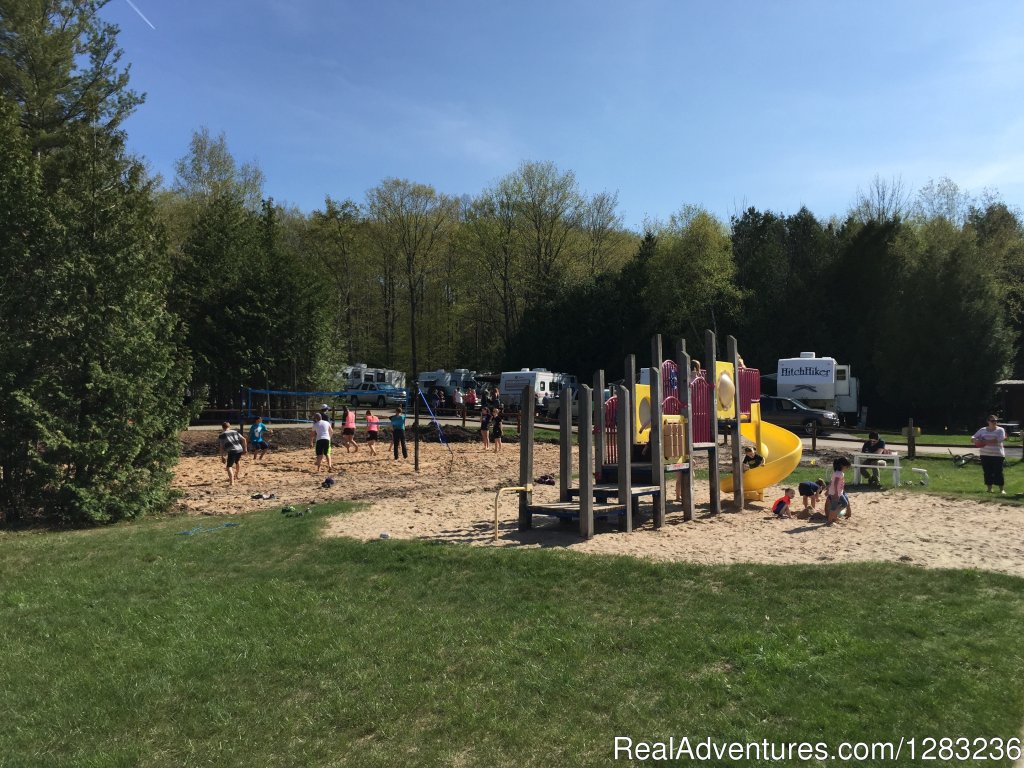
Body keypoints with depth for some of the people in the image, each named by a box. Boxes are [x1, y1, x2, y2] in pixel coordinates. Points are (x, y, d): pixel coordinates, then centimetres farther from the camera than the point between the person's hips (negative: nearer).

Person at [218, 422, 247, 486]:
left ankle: (231, 482, -17)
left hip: (232, 451, -5)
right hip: (239, 450, 5)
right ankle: (237, 475, 52)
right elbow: (243, 439, 15)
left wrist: (222, 456, 4)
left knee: (229, 466, -1)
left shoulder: (221, 435, 11)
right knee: (237, 461, 33)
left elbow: (221, 447, 3)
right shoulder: (235, 432, 22)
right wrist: (244, 449, 19)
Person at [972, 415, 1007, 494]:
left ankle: (1001, 489, 1)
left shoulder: (1000, 430, 0)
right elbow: (973, 438, 14)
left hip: (997, 455, -3)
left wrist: (985, 442, -21)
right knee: (987, 472, 5)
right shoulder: (982, 430, 12)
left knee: (998, 472, -5)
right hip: (985, 455, 3)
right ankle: (989, 488, 15)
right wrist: (976, 441, -10)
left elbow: (998, 440, -16)